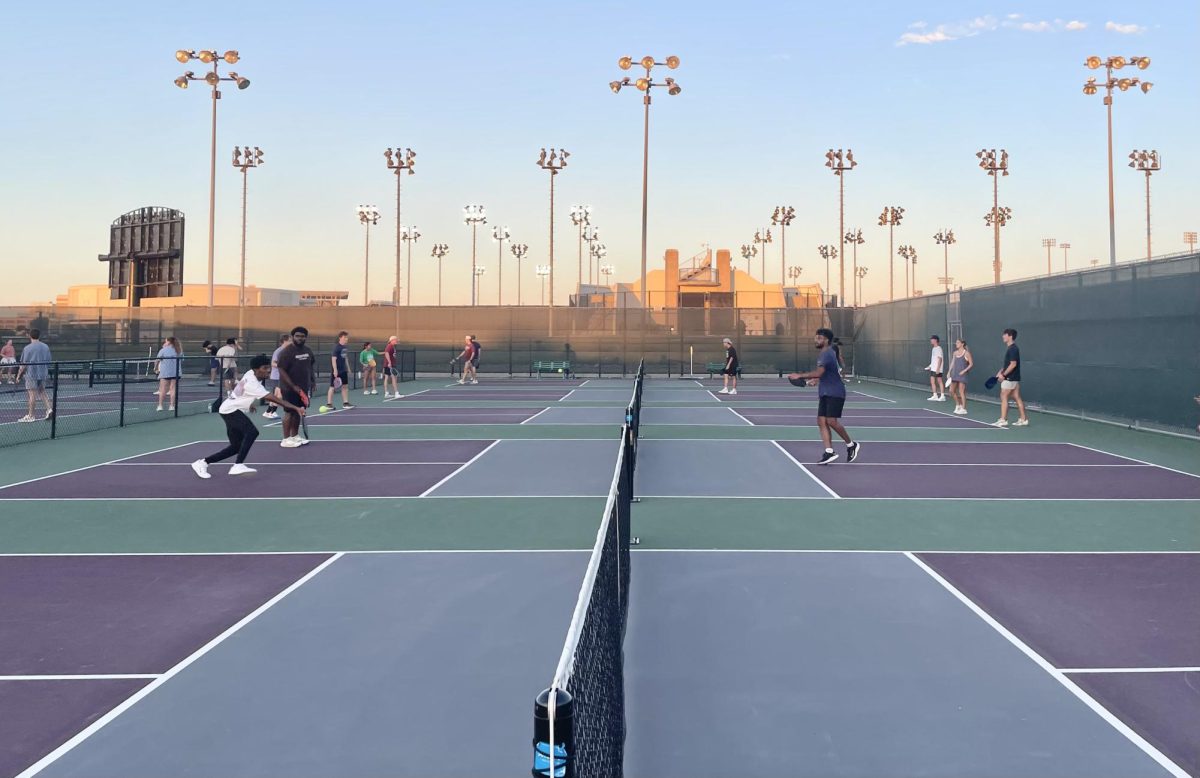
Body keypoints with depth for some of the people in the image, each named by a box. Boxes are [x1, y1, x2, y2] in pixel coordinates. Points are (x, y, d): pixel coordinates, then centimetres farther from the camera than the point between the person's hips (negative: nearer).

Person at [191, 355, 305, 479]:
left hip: (230, 410, 10)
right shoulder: (253, 384, -27)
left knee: (237, 446, 9)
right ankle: (238, 466, -32)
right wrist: (296, 408, -39)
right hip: (230, 410, -10)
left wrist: (248, 403, 25)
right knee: (252, 431, -30)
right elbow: (275, 399, -34)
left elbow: (235, 385, 22)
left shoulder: (250, 373, 1)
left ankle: (203, 462, 19)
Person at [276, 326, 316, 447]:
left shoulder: (308, 350, 9)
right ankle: (286, 439, 0)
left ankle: (295, 436, 23)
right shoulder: (286, 351, -13)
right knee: (290, 413, -6)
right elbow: (282, 371, -17)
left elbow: (311, 366, 22)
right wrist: (293, 386, -21)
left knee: (298, 412, 12)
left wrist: (313, 380, 11)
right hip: (290, 389, -7)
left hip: (303, 388, 7)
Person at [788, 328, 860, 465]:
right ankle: (829, 452, -3)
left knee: (832, 421, -14)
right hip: (825, 394, 10)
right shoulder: (822, 354, 15)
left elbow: (819, 372, -31)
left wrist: (800, 376, -28)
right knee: (821, 421, -1)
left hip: (835, 393, -10)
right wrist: (815, 380, 20)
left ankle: (851, 445, 5)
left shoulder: (827, 354, -17)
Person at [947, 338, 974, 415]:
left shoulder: (966, 353, -5)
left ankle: (963, 409, -2)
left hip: (962, 375, -7)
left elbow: (971, 364, -5)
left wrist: (964, 371, -15)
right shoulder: (955, 353, 12)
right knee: (952, 391, 6)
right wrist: (949, 372, 9)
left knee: (961, 392, -8)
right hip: (954, 374, 7)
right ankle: (958, 405, 25)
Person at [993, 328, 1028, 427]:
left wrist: (1003, 375, -19)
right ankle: (1023, 419, 10)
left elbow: (1013, 364, -22)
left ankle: (1003, 420, -3)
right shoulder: (1012, 348, 15)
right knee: (1017, 398, 9)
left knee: (1004, 397, -5)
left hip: (1010, 379, -9)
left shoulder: (1013, 349, -16)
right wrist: (1001, 372, 11)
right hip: (1015, 378, 9)